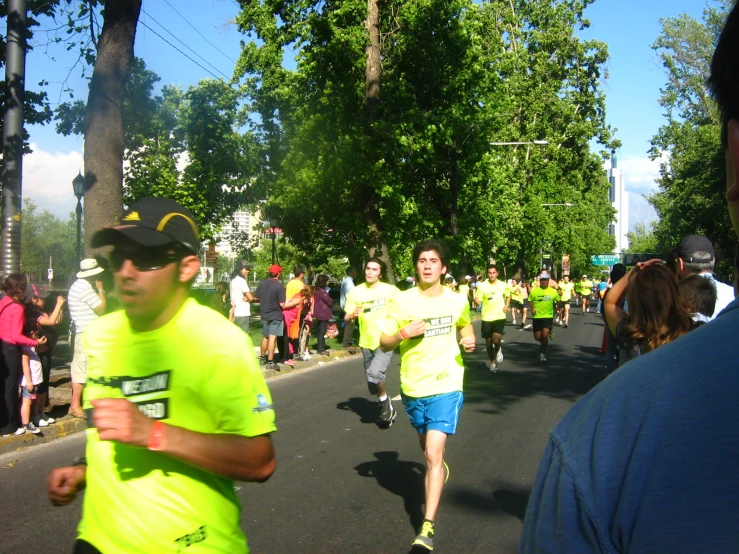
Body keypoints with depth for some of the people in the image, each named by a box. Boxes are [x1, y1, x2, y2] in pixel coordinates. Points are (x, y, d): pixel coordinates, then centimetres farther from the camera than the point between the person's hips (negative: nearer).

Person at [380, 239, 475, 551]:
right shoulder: (403, 301, -6)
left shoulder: (457, 301, -1)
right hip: (412, 387, 2)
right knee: (428, 446, 23)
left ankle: (427, 528, -11)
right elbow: (384, 343, -3)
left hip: (446, 387, -2)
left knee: (433, 454, -13)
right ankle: (440, 468, 58)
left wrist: (469, 340, -1)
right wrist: (403, 332, -22)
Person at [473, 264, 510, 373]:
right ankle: (493, 362, 29)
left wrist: (507, 305, 1)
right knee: (488, 342, 8)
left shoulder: (503, 285, 0)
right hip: (487, 318, 1)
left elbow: (508, 296, 19)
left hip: (500, 317, -1)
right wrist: (476, 300, -30)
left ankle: (498, 350, 16)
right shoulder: (482, 286, -6)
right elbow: (478, 302, -6)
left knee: (496, 339, -19)